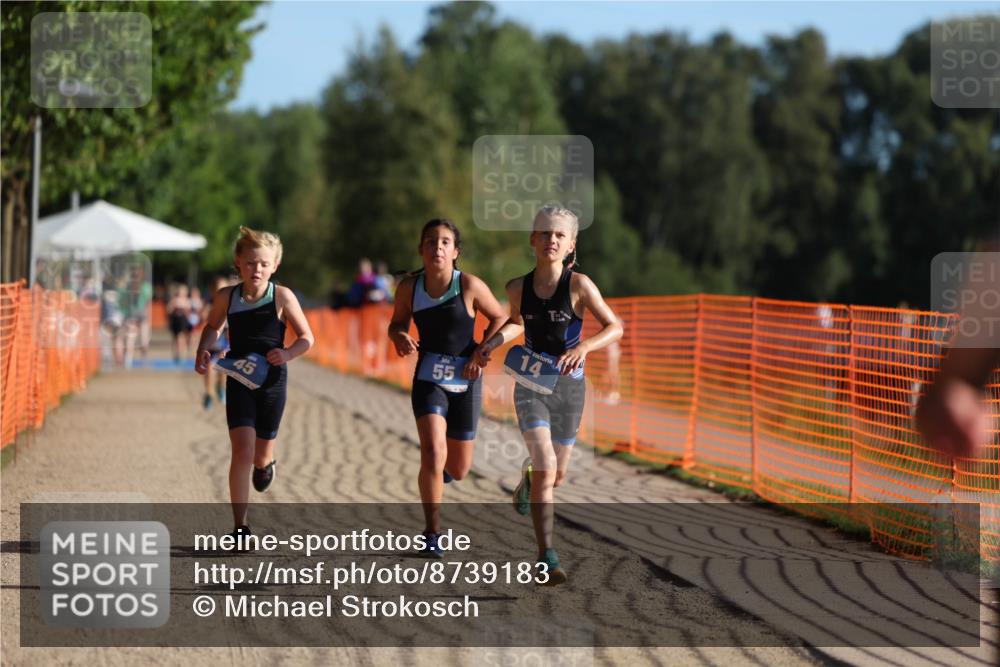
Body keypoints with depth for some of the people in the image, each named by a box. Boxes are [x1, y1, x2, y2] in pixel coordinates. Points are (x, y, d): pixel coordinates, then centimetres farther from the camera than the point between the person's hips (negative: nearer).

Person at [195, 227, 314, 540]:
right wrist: (204, 350, -3)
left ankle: (265, 463, 54)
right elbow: (213, 327, 16)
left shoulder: (282, 297, -11)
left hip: (272, 381, 0)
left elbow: (306, 337, -4)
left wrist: (288, 353, -23)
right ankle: (240, 526, -9)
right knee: (242, 450, -13)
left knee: (260, 455, 13)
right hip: (238, 381, 0)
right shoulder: (227, 297, -4)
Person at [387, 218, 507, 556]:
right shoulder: (409, 287, -6)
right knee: (432, 451, -22)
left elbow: (500, 318, 2)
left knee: (458, 470, 10)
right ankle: (432, 533, -10)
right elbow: (397, 323, 10)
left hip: (465, 380, 0)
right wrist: (400, 338, -13)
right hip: (428, 378, 0)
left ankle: (443, 468, 50)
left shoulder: (470, 285, -12)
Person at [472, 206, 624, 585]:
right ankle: (547, 558, -18)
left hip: (568, 386, 0)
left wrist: (583, 347, -30)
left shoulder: (579, 285, -11)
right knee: (546, 467, -18)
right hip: (531, 386, 0)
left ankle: (530, 477, 53)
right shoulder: (518, 288, -2)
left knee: (557, 476, 14)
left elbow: (615, 327, -13)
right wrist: (490, 344, 4)